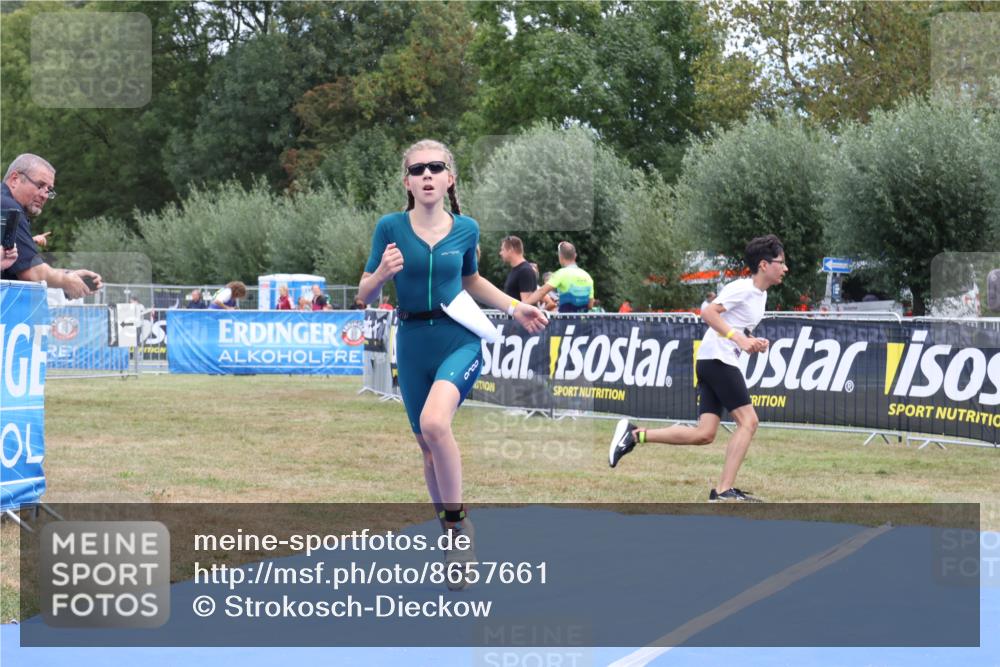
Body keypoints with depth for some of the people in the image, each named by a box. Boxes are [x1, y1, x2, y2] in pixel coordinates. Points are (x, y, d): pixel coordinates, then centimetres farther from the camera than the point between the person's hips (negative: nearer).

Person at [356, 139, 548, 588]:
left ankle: (458, 521, -11)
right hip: (412, 345, 2)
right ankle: (450, 535, 30)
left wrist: (513, 307, 13)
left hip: (460, 340, -2)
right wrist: (383, 272, -19)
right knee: (427, 446, 10)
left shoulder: (465, 229, 2)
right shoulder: (390, 227, -3)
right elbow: (365, 296, 1)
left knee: (434, 422, -28)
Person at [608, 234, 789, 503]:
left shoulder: (760, 294, 19)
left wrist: (754, 342, 7)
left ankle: (634, 434, 3)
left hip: (710, 364, 9)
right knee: (748, 420, -11)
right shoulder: (742, 288, -10)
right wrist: (739, 339, -28)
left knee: (704, 434, 1)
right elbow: (708, 313, -21)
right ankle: (724, 490, -14)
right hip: (718, 358, -9)